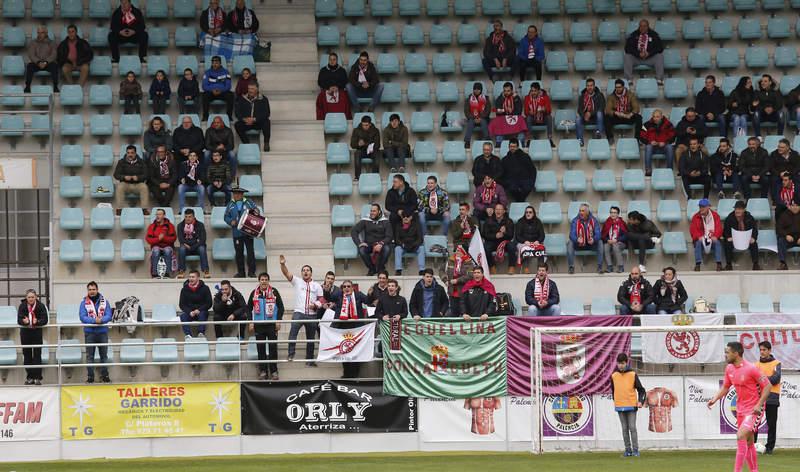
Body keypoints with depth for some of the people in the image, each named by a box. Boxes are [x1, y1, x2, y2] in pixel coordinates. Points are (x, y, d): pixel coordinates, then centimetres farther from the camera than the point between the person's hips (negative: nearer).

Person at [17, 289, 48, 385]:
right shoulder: (22, 306, -7)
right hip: (25, 333, 2)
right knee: (27, 354, 6)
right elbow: (19, 320, -12)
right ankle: (30, 377, 13)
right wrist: (24, 321, -34)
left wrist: (37, 322, -32)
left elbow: (45, 320, -12)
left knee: (37, 354, -4)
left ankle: (37, 377, -2)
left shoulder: (41, 306, -9)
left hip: (37, 332, -2)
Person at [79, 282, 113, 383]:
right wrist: (94, 320, -25)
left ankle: (104, 376, 16)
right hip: (89, 332, -1)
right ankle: (90, 376, 6)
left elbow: (109, 316, -5)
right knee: (90, 356, 2)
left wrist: (101, 320, -25)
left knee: (104, 355, 8)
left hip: (102, 332, 1)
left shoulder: (104, 302, 3)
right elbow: (82, 317, -11)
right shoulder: (84, 303, -1)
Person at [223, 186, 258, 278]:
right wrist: (231, 221, -10)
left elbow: (256, 210, 5)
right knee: (239, 252, 4)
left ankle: (251, 272, -1)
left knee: (250, 251, -4)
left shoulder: (249, 202, 7)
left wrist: (255, 211, -18)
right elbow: (226, 217, 10)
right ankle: (240, 272, 11)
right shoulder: (230, 205, 11)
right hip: (237, 232, 2)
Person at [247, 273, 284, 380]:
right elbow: (249, 308, 10)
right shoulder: (254, 293, 4)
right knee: (261, 348, 3)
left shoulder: (274, 292, 0)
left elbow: (280, 306, 3)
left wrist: (278, 321, -4)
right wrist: (250, 322, 2)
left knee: (273, 347, -2)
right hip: (258, 325, 2)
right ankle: (263, 370, 9)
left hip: (272, 324, -2)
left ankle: (274, 371, 3)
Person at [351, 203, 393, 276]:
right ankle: (371, 268, -8)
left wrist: (381, 244, -25)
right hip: (368, 245, 1)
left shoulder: (385, 221, 2)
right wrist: (359, 243, -19)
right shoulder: (365, 221, 3)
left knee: (386, 249, -34)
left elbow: (389, 237, -6)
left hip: (380, 244, -1)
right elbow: (353, 231, -3)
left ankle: (380, 268, -8)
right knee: (361, 250, -32)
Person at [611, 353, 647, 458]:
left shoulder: (633, 375, -3)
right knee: (624, 429, 6)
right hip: (620, 407, 3)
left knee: (632, 428, -6)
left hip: (631, 406, -3)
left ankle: (635, 450, -3)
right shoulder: (614, 376, 5)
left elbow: (641, 390, 1)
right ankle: (628, 450, 9)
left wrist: (641, 401, -11)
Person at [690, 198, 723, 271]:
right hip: (700, 239, 0)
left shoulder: (715, 215, 6)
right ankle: (697, 264, -41)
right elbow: (693, 230, -1)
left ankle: (719, 264, -38)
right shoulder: (696, 217, 5)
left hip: (712, 239, 0)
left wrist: (715, 236, -20)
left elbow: (719, 228, 0)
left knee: (717, 243, -31)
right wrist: (699, 237, -20)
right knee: (698, 243, -33)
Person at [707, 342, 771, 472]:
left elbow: (767, 386, -14)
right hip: (741, 410, 8)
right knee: (748, 443, 13)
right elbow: (725, 387, 17)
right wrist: (715, 399, 0)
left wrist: (759, 405, -21)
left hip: (754, 410, -8)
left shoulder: (751, 369, -19)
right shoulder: (729, 369, 3)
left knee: (741, 436, -21)